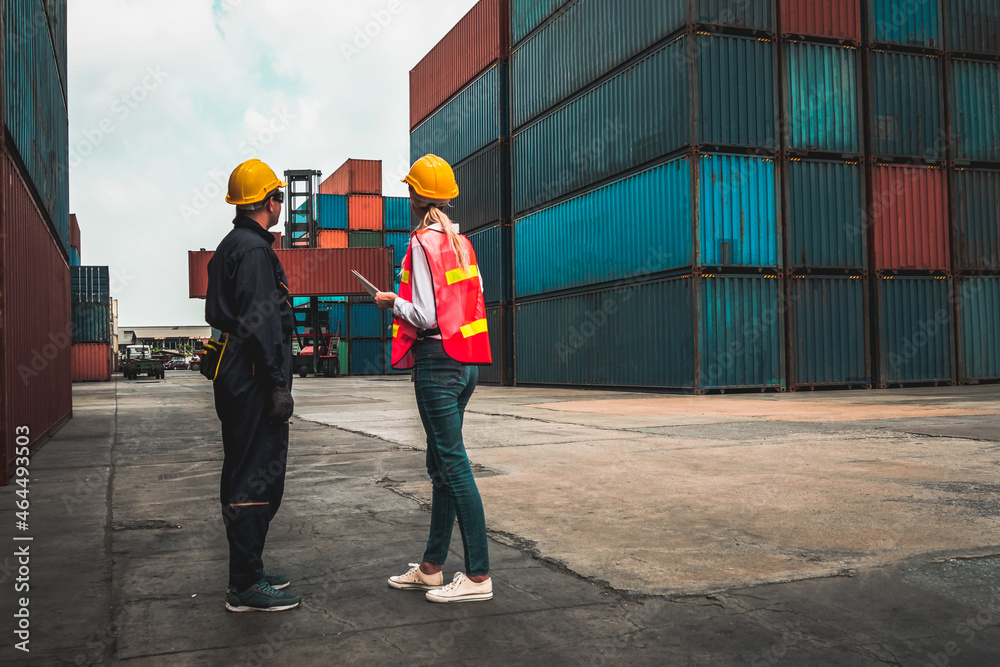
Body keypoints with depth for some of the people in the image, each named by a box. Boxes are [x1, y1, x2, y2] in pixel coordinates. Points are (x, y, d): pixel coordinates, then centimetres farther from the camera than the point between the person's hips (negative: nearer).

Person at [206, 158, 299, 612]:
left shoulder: (230, 246, 19)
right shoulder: (254, 249, -14)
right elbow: (260, 322, -21)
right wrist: (278, 385, -21)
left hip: (235, 377, 11)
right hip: (254, 378, -11)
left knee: (242, 476, 16)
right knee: (259, 478, -7)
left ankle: (246, 572, 26)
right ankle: (247, 585, -1)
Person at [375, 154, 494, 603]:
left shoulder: (423, 242, -12)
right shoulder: (461, 242, 13)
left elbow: (425, 316, -18)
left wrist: (392, 301, 0)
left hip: (438, 361, -9)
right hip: (466, 360, 9)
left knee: (453, 465, -5)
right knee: (441, 465, 14)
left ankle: (479, 576, 0)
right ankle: (430, 569, 24)